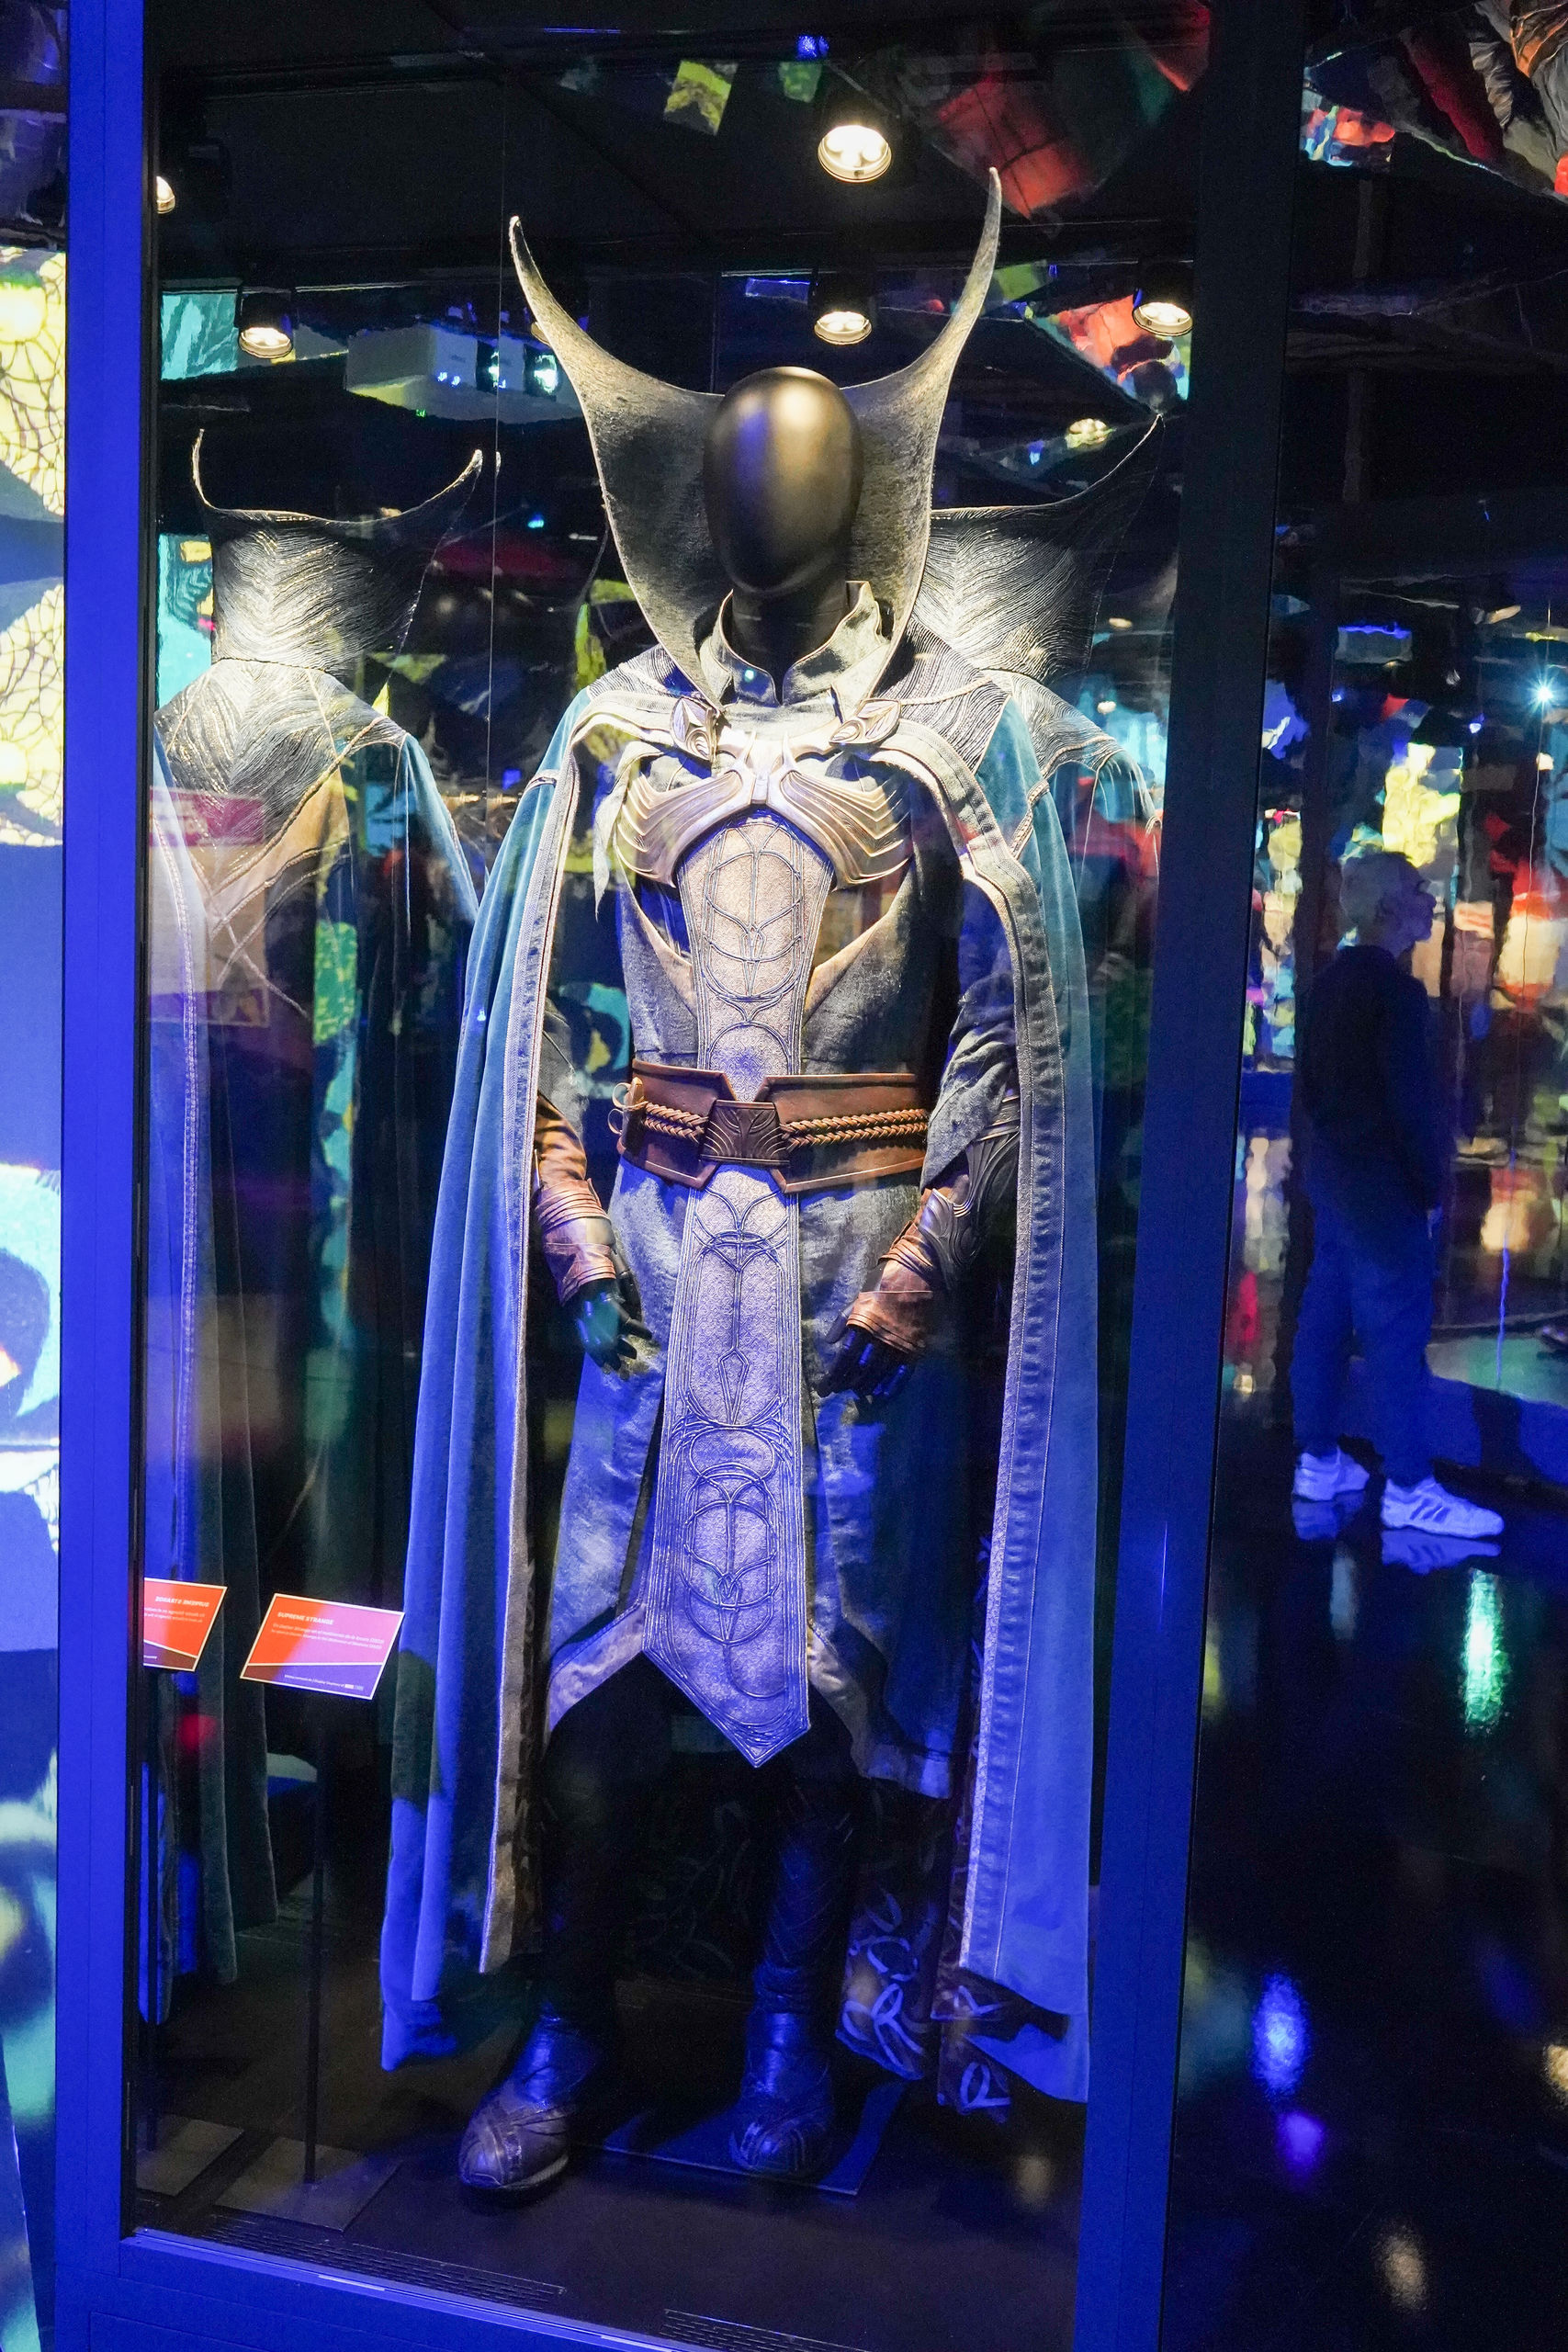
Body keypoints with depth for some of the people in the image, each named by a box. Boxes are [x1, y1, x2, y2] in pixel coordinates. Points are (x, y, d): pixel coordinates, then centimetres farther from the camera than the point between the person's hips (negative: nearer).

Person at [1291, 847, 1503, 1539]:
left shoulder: (1329, 983, 10)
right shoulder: (1395, 990, -17)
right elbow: (1411, 1099, -18)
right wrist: (1431, 1185, -10)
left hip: (1333, 1175, 9)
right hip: (1384, 1187, -9)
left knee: (1325, 1318, 12)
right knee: (1396, 1330, -5)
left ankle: (1317, 1462, 20)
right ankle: (1409, 1489, -1)